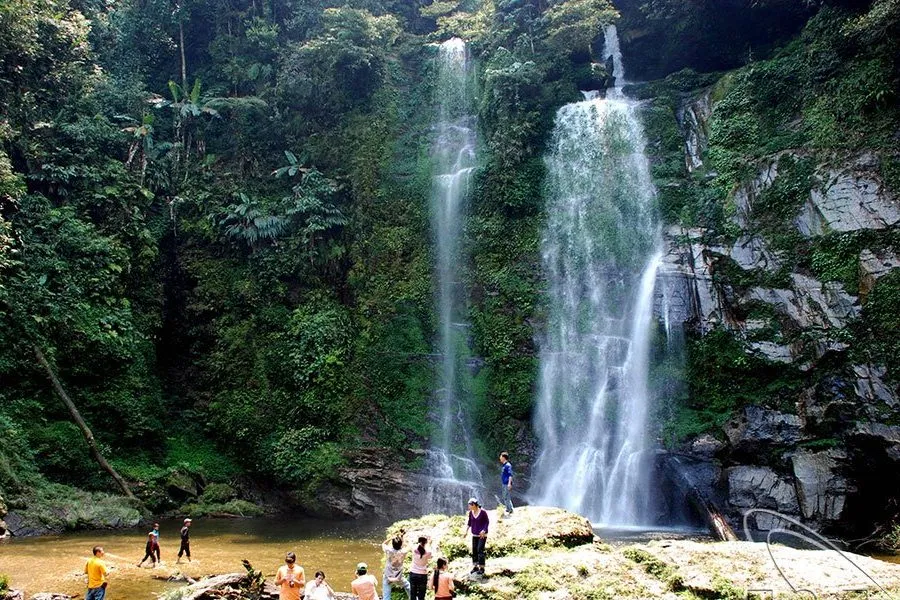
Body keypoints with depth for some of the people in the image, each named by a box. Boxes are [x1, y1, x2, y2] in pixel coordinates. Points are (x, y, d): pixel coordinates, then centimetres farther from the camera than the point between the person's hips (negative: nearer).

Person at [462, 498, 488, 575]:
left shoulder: (483, 512, -16)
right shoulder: (471, 512, 0)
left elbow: (487, 522, -8)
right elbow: (469, 522, 12)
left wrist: (483, 531, -19)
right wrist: (466, 531, 4)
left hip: (482, 534, -5)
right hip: (474, 535, 5)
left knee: (480, 550, -10)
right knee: (474, 550, 6)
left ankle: (482, 568, -3)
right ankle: (475, 566, 18)